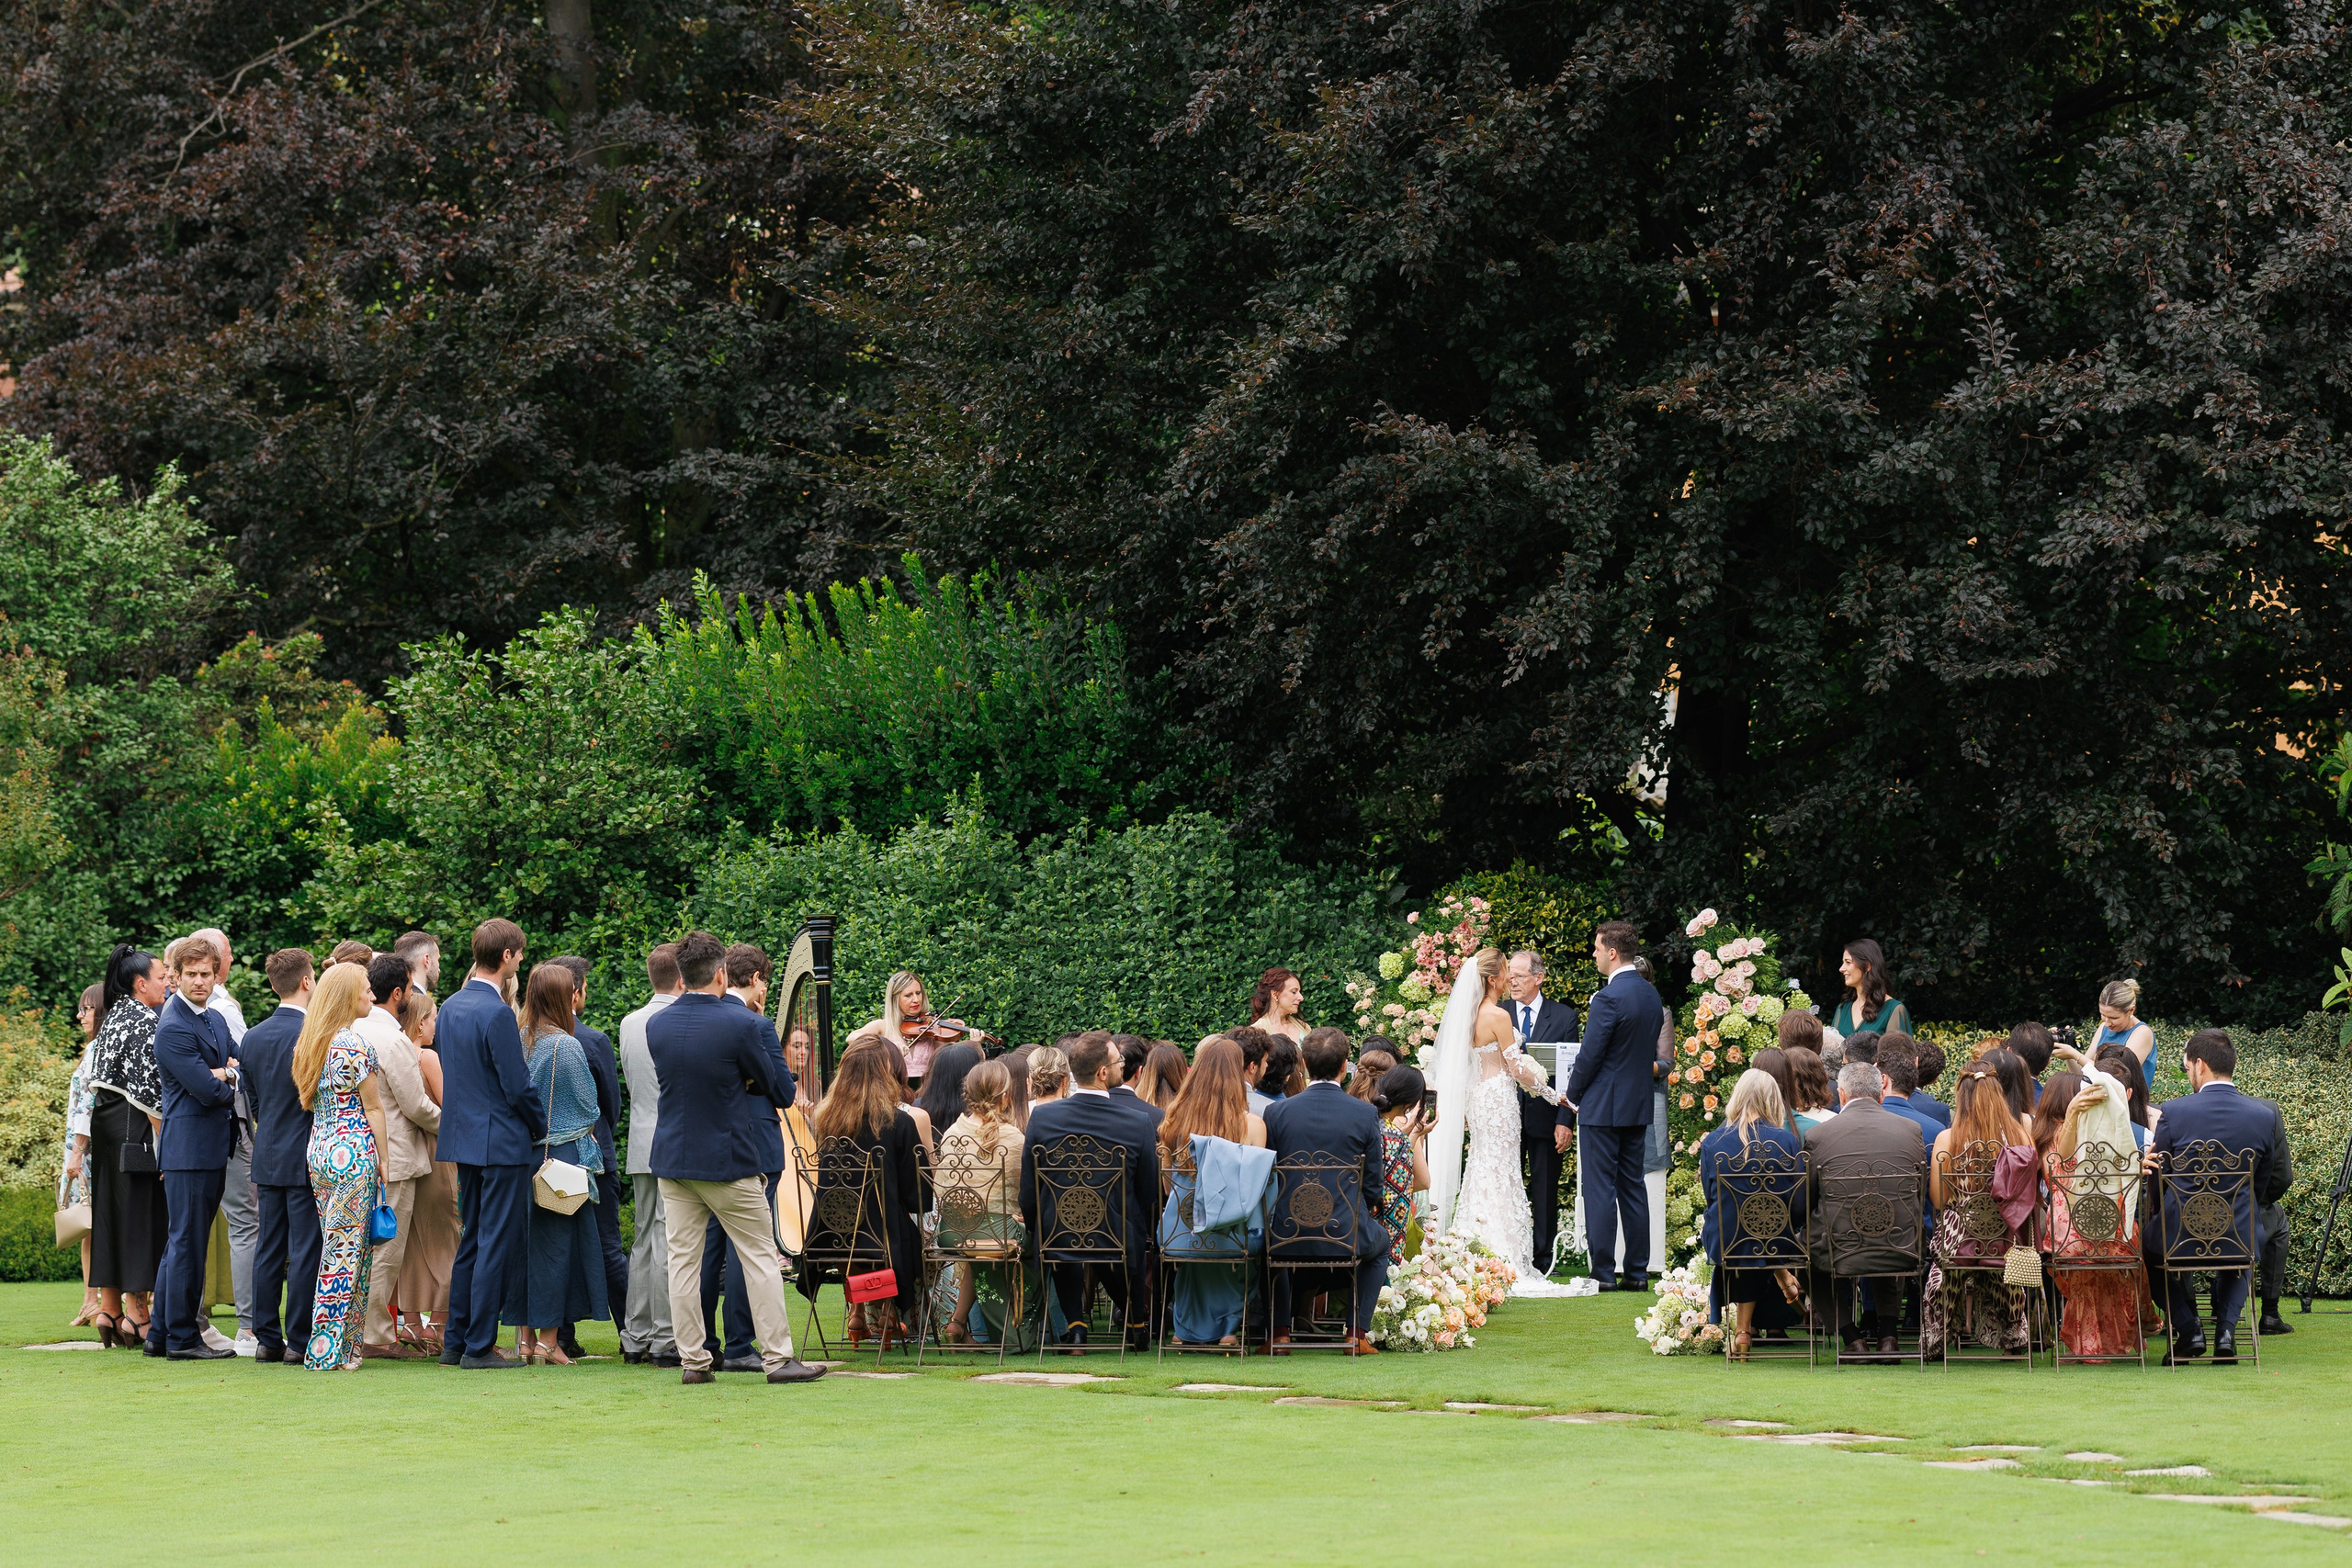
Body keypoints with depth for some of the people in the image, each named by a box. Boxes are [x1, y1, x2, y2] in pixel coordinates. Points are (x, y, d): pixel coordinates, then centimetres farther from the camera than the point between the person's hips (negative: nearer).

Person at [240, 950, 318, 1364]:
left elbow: (252, 1098, 13)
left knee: (269, 1249, 10)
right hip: (305, 1158, -7)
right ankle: (300, 1341, -2)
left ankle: (267, 1338, 12)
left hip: (266, 1156, 7)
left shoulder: (252, 1037, 6)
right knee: (305, 1251, -2)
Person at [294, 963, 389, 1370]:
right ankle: (331, 1348, -3)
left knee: (335, 1246, 12)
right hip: (353, 1149, -8)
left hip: (319, 1150, 8)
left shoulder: (310, 1042, 12)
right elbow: (372, 1107, -10)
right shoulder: (354, 1043, -13)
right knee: (347, 1248, -4)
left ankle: (328, 1347, 11)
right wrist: (383, 1161, -4)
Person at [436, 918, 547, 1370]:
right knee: (496, 1246, -3)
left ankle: (455, 1342, 18)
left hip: (465, 1139, 9)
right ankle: (480, 1347, -1)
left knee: (471, 1243, 16)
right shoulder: (497, 1014, -19)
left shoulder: (451, 1007, 9)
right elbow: (518, 1085, -18)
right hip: (503, 1144, -9)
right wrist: (542, 1127, -3)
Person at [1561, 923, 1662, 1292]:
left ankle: (1603, 1273, -3)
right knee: (1633, 1188, 11)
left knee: (1600, 1190, -3)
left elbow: (1590, 1055, -15)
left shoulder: (1609, 998, -18)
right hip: (1638, 1105, 8)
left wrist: (1573, 1096, -1)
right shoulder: (1651, 994, 8)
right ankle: (1637, 1272, 13)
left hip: (1603, 1107, -8)